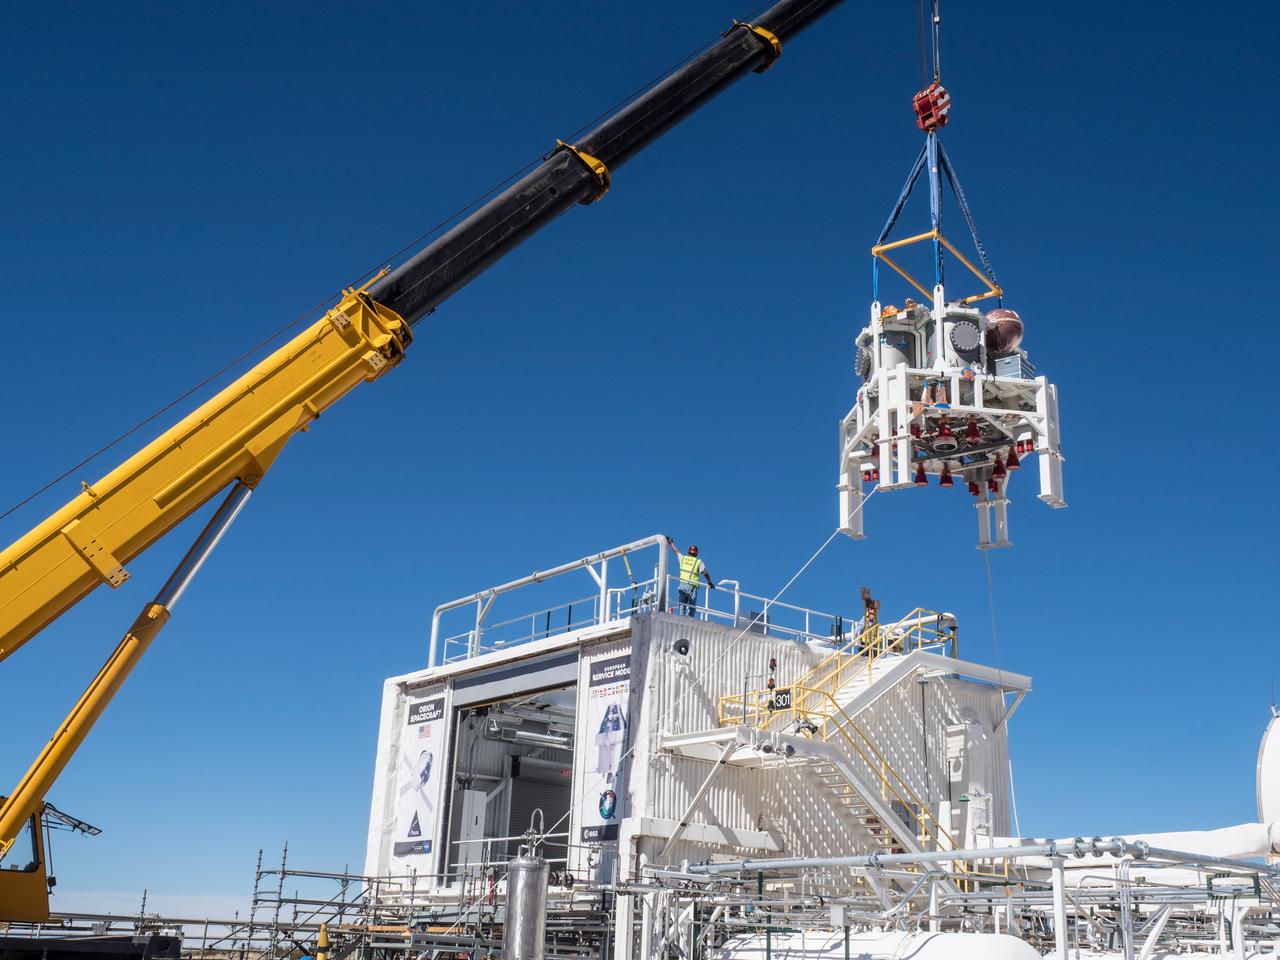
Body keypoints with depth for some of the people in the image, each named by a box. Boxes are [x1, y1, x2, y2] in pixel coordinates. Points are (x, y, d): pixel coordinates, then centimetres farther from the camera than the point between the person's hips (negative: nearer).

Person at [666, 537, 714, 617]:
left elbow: (675, 551, 27)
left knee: (682, 606, 9)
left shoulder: (683, 558, 10)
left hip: (682, 585, 3)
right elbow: (705, 573, -10)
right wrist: (710, 582, 4)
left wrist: (671, 542, 45)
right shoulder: (699, 562, 1)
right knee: (692, 607, -2)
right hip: (692, 586, -3)